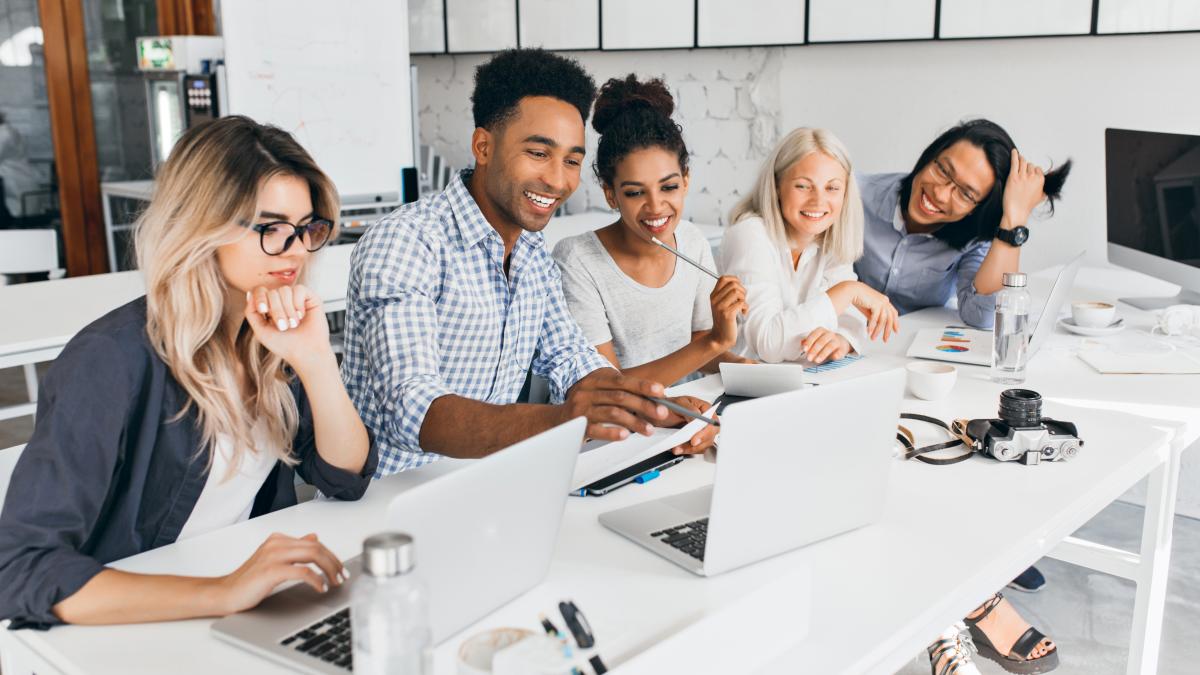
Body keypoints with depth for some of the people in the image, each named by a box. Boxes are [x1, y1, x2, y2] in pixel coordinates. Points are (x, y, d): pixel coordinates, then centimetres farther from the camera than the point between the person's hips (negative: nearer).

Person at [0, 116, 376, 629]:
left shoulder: (274, 337, 0)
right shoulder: (112, 360, -19)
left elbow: (347, 479, -1)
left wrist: (316, 361, -17)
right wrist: (223, 592, -36)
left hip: (251, 617, 4)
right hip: (128, 632, -4)